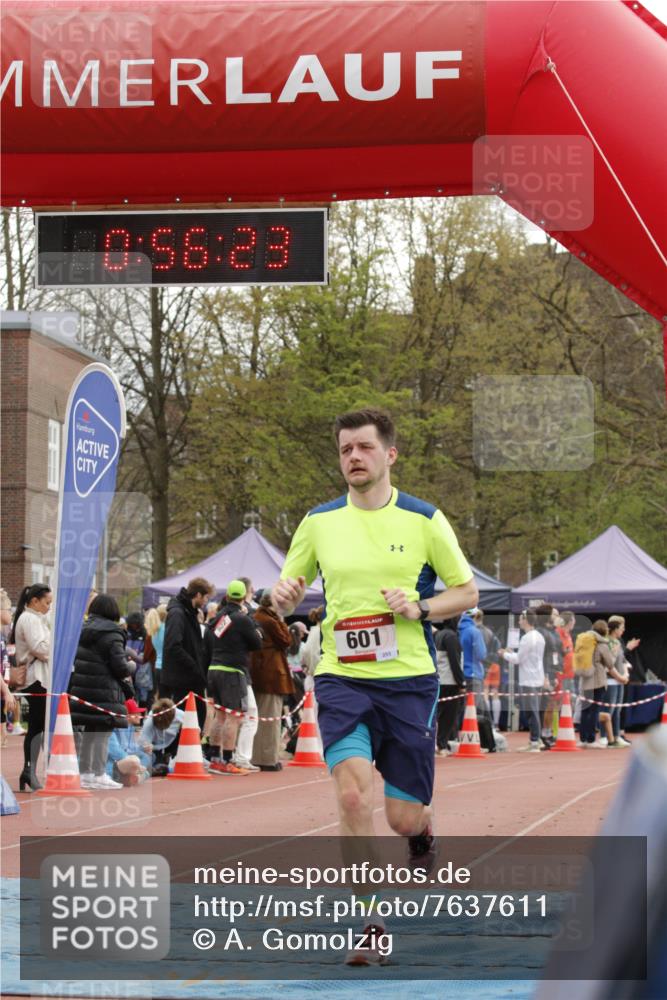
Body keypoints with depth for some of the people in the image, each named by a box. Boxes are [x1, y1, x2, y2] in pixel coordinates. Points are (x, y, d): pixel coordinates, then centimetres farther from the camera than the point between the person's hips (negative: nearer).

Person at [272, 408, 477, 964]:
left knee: (403, 817, 2)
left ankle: (424, 829, 42)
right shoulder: (319, 522, 7)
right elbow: (287, 595, 15)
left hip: (410, 681, -1)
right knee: (354, 794, -20)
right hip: (341, 680, 1)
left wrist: (420, 609, -12)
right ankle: (370, 926, -12)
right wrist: (283, 597, -10)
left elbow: (467, 591, 7)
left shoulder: (425, 520, 1)